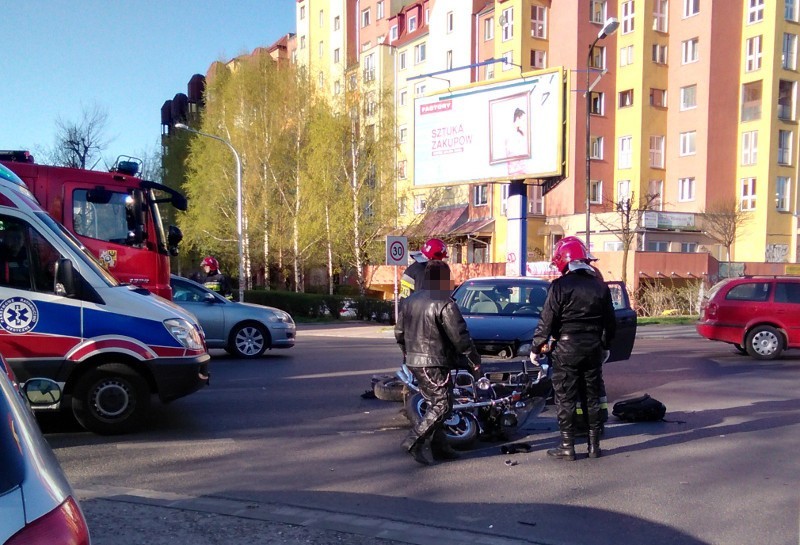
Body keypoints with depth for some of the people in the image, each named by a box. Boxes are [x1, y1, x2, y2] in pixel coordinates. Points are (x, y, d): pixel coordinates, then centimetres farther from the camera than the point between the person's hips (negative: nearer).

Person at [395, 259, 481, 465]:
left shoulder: (409, 301, 11)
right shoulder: (444, 303, -14)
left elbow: (399, 333, 17)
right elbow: (460, 337, -15)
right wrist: (474, 361, -5)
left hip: (413, 361, 9)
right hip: (434, 363, -9)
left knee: (434, 403, 16)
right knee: (442, 405, -3)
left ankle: (437, 445, 18)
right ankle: (415, 441, -9)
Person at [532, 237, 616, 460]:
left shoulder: (560, 285, -11)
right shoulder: (600, 286, 6)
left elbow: (547, 321, -11)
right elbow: (610, 323, 13)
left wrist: (537, 346, -1)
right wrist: (605, 345, 26)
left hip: (566, 349, -5)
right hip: (593, 348, 5)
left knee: (565, 398, 2)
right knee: (593, 396, 13)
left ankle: (567, 446, 4)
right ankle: (594, 445, 18)